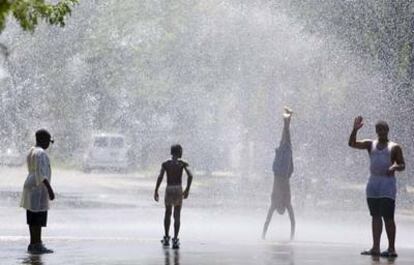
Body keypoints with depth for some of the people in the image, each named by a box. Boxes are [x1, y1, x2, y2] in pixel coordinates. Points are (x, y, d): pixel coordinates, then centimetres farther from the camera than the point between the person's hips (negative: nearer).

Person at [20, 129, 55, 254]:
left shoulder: (32, 151, 14)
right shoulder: (40, 153, -17)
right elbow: (41, 173, -25)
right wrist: (49, 189, -26)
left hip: (31, 187, 10)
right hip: (38, 189, -10)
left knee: (33, 218, 12)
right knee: (38, 218, -7)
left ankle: (34, 244, 16)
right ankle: (37, 245, -7)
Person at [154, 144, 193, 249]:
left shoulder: (165, 164, 4)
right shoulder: (183, 163, 1)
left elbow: (160, 177, -7)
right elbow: (190, 175, -12)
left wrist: (156, 191, -5)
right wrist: (187, 189, -3)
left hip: (168, 189, 1)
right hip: (178, 190, -1)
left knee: (168, 213, 20)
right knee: (177, 215, -1)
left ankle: (166, 238, 22)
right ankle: (175, 239, -13)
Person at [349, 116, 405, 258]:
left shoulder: (394, 147, 3)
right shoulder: (370, 144, 10)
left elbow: (402, 165, 4)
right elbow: (352, 144, -1)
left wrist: (394, 167, -18)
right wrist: (355, 129, -15)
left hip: (387, 184, -4)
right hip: (373, 183, 4)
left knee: (388, 217, -8)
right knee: (376, 217, 6)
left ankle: (391, 248, -6)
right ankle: (375, 247, 8)